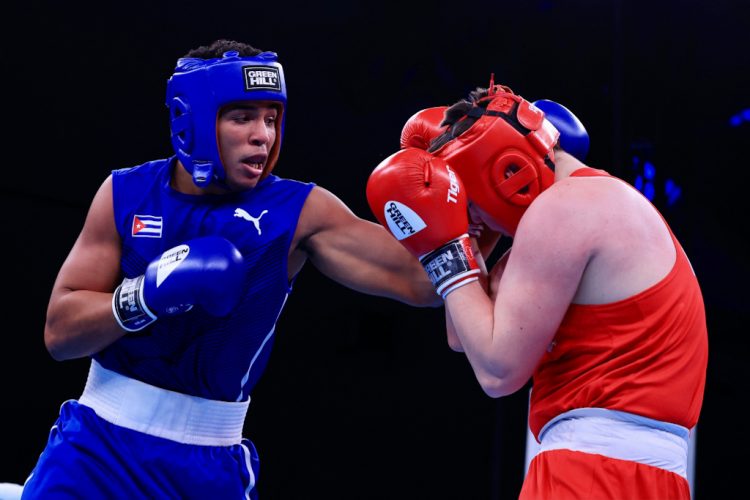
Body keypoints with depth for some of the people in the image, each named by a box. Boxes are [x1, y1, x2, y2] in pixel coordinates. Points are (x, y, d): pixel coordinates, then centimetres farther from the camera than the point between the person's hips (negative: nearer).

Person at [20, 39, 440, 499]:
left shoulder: (299, 212, -6)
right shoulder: (127, 195, -3)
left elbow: (421, 282, -13)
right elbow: (60, 332, -7)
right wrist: (150, 293, -23)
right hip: (99, 444, 0)